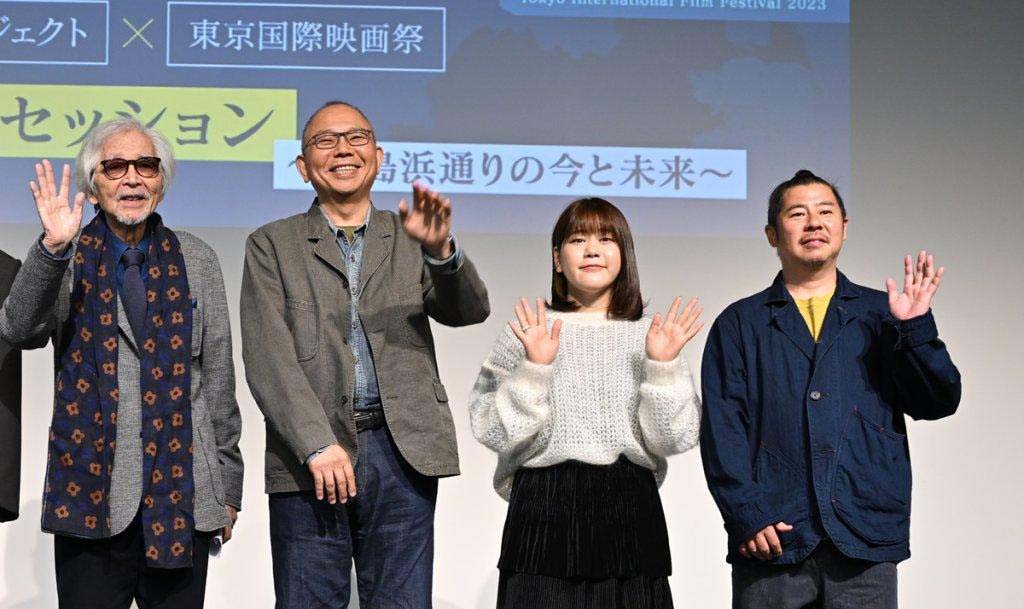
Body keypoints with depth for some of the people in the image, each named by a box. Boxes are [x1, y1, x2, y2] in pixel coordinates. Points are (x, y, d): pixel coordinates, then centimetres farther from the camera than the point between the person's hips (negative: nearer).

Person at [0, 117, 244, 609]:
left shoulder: (195, 260, 10)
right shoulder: (65, 260, 6)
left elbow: (218, 377, 11)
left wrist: (228, 484, 10)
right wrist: (52, 250, -25)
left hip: (183, 492, 1)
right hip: (91, 490, -1)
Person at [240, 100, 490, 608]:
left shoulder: (408, 239, 14)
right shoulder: (272, 245, 9)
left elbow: (469, 311, 0)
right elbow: (267, 356, -2)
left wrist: (440, 248, -21)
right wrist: (317, 446, -14)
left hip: (402, 453, 1)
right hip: (308, 460, -1)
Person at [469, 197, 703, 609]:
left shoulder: (648, 334, 8)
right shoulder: (528, 332, 4)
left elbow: (673, 438, 2)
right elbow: (501, 434, -2)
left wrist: (663, 365, -9)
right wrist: (535, 367, -13)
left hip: (630, 510, 2)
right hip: (545, 505, -1)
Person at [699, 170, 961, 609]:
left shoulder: (880, 314, 14)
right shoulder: (739, 324, 11)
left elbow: (938, 403, 6)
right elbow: (721, 427, 2)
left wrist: (915, 327, -8)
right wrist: (746, 514, -9)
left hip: (865, 540, 1)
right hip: (770, 540, -1)